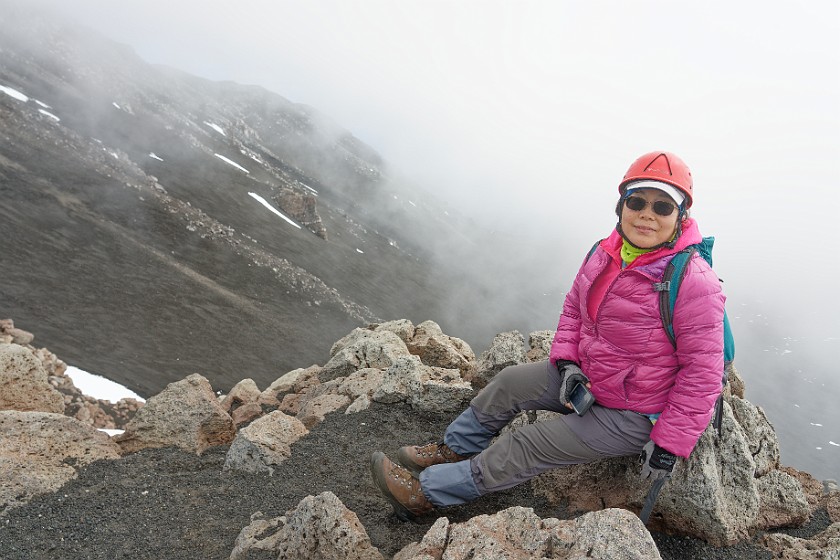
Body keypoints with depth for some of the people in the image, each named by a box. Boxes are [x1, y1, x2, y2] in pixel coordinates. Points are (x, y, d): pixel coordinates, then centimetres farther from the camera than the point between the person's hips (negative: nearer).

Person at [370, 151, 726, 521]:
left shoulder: (695, 283, -27)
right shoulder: (605, 254, -6)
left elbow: (703, 372, -23)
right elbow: (574, 307, 8)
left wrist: (669, 444, -22)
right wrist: (567, 361, -7)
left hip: (632, 417, -7)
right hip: (586, 377, 7)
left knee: (531, 447, -10)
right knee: (509, 383, 5)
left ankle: (427, 492, 1)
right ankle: (454, 450, 27)